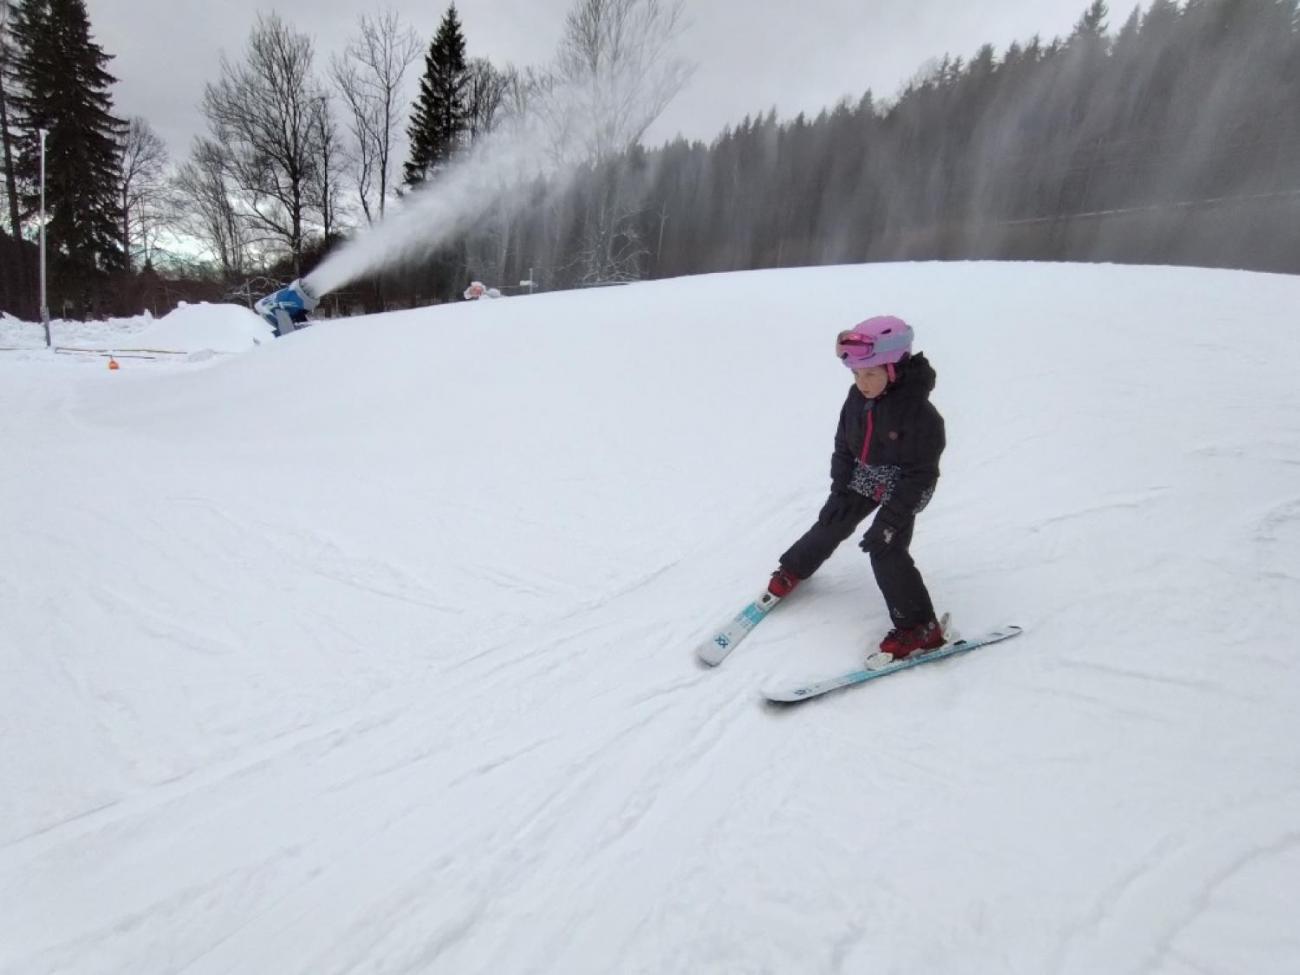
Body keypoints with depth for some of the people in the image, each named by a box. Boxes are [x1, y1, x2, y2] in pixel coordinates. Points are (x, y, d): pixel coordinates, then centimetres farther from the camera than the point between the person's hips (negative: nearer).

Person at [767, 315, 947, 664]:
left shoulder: (920, 413, -28)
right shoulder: (858, 397, -11)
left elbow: (919, 475, -25)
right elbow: (843, 446, 1)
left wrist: (890, 519, -28)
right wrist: (839, 490, -5)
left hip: (904, 486, -6)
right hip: (864, 475, 6)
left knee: (886, 549, -16)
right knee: (831, 523, 13)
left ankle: (919, 628, -4)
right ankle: (793, 569, 39)